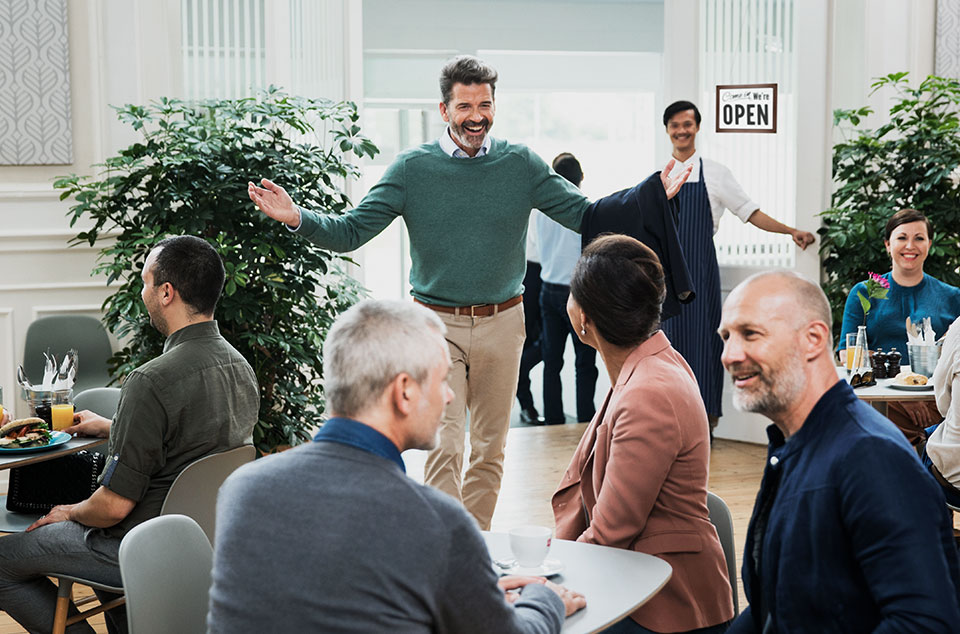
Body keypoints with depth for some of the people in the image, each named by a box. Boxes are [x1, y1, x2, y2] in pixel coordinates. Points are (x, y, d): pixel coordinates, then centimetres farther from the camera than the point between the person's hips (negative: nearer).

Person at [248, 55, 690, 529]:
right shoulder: (412, 168, -3)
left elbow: (586, 215, 0)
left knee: (489, 448, 13)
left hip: (502, 324, 3)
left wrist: (653, 196, -12)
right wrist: (297, 218, -24)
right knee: (444, 447, -10)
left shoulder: (521, 164, 2)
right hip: (437, 324, -2)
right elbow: (349, 231, -6)